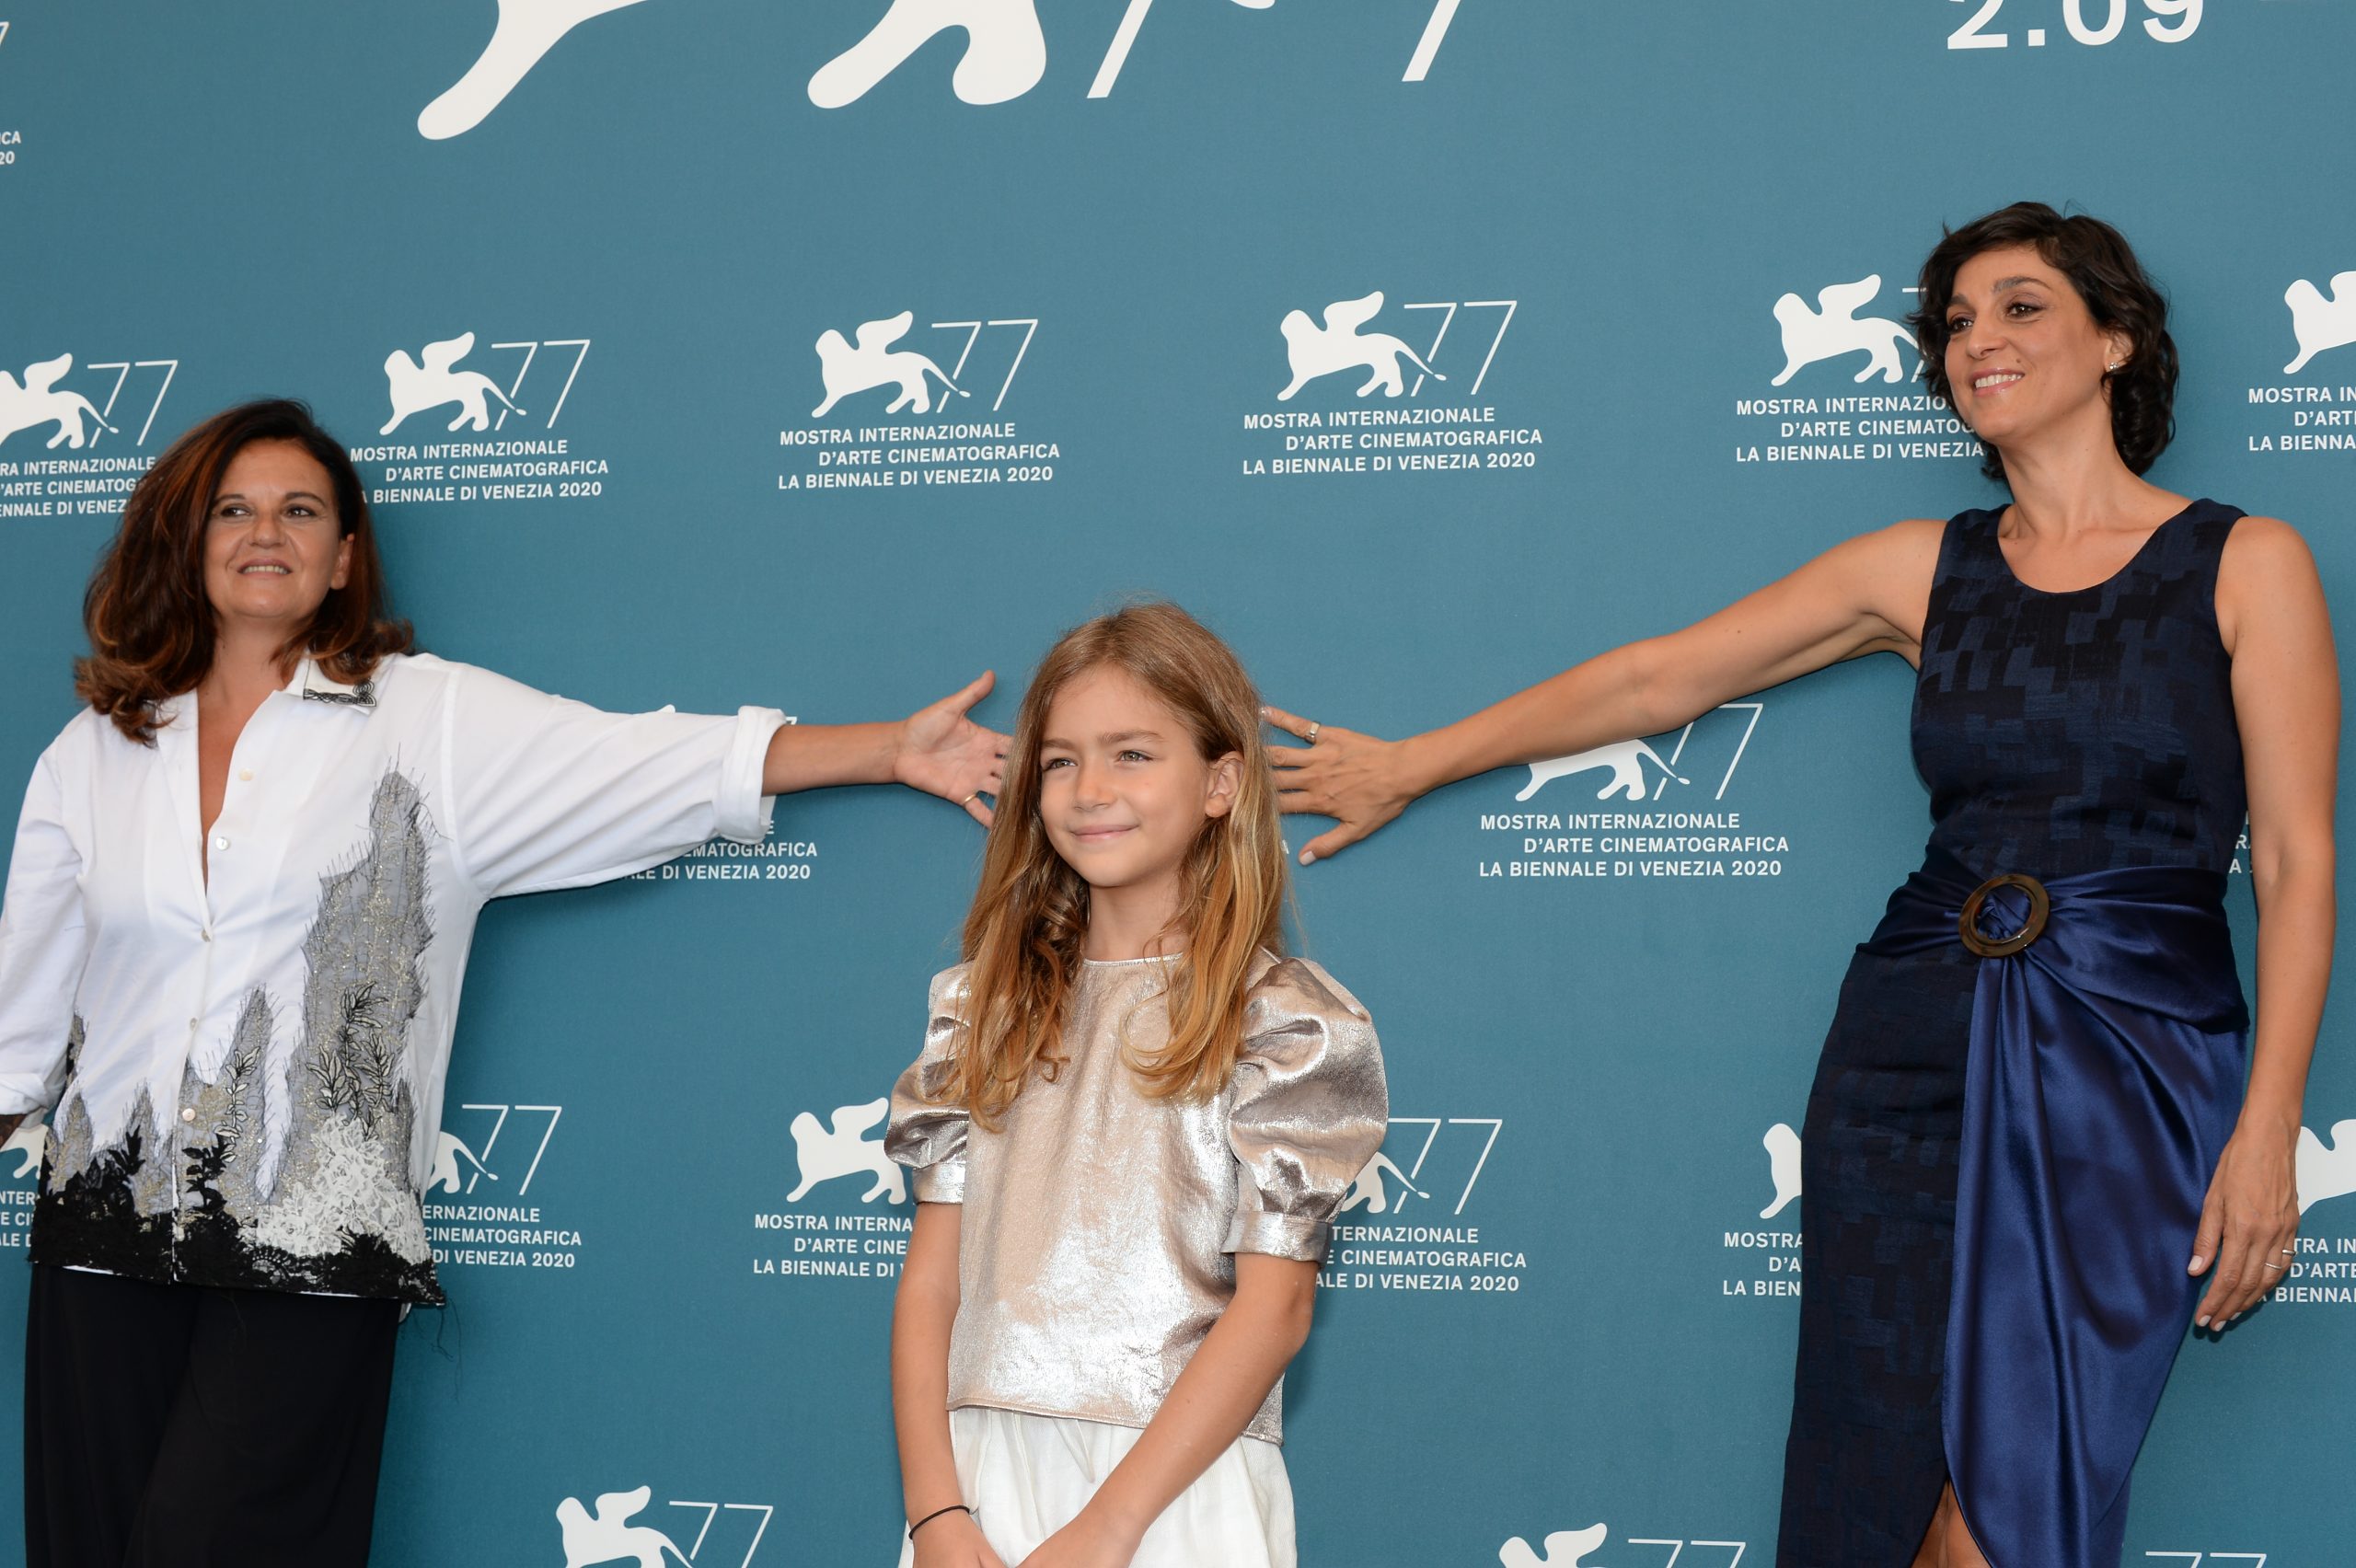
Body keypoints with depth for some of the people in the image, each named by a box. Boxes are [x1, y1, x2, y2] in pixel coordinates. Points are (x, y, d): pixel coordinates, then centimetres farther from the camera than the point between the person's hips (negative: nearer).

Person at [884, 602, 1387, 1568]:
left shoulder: (1291, 1023, -3)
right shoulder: (985, 1006, 10)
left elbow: (1274, 1307, -10)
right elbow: (932, 1276, 4)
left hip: (1175, 1490, -3)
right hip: (978, 1481, 3)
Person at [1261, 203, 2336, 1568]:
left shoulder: (2247, 564, 2)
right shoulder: (1924, 569, 10)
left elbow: (2296, 860, -2)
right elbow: (1656, 679, 14)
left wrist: (2268, 1127, -11)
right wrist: (1407, 769, 18)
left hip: (2137, 1063, -3)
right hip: (1915, 1049, 3)